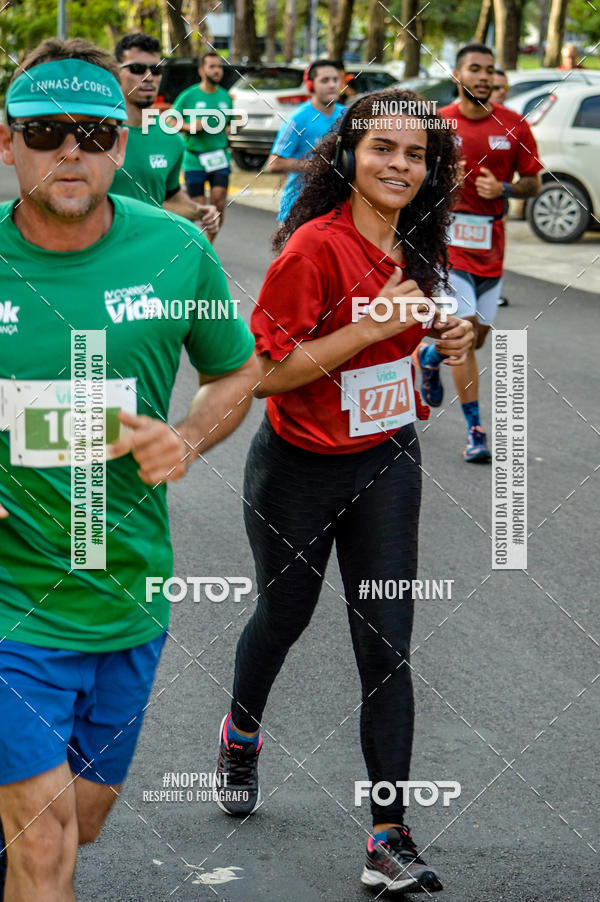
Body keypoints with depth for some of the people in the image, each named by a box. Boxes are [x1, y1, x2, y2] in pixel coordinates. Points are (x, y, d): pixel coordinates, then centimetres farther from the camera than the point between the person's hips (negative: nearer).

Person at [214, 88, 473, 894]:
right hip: (299, 470, -4)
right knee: (284, 613, 19)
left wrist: (439, 337, -1)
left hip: (386, 464, 5)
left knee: (386, 647, -2)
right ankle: (242, 730, 52)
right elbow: (264, 373, -24)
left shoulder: (410, 247, 1)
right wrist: (372, 326, -28)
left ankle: (391, 840, 2)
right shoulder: (316, 247, -22)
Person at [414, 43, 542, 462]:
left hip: (491, 244, 4)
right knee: (466, 333, -13)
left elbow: (534, 183, 5)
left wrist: (503, 189, -13)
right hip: (448, 239, -3)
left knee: (477, 338, 11)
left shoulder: (514, 126, 1)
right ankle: (475, 431, -5)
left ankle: (429, 357, 43)